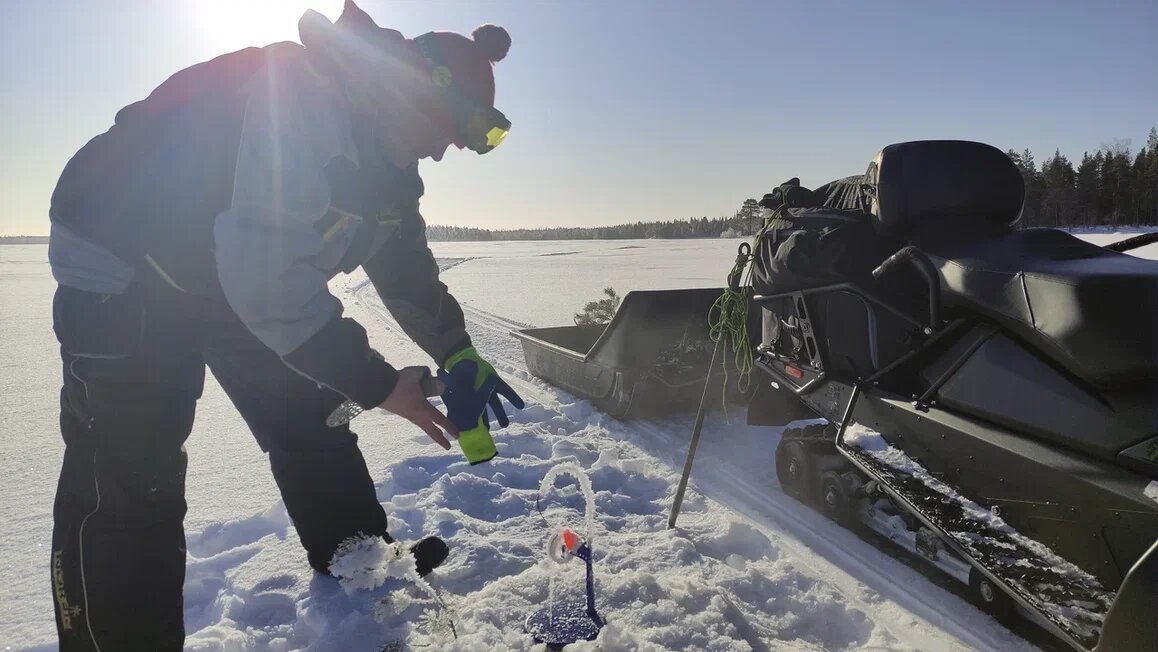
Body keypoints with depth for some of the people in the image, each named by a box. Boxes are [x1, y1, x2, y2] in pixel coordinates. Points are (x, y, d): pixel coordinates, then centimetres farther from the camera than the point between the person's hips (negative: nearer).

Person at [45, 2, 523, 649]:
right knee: (129, 477, -11)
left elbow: (408, 264, 8)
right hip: (125, 271, -8)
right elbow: (268, 273, -37)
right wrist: (378, 382, -31)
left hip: (238, 277, 9)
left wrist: (459, 356, -2)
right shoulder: (302, 95, -32)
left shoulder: (386, 157, -2)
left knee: (312, 421, 10)